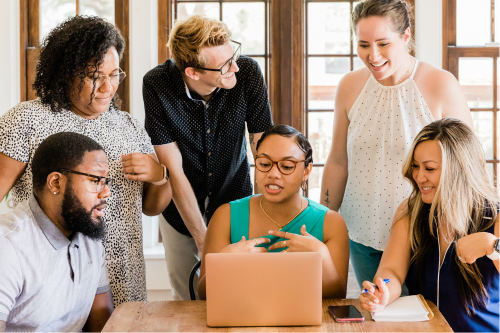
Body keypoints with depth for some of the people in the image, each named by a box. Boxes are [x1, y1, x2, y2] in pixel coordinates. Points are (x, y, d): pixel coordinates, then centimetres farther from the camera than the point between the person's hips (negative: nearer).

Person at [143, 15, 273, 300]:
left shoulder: (248, 73, -22)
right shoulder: (156, 85, -25)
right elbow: (174, 171, -21)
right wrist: (203, 239, -20)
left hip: (235, 201, 1)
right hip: (181, 206, 0)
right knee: (186, 300, 12)